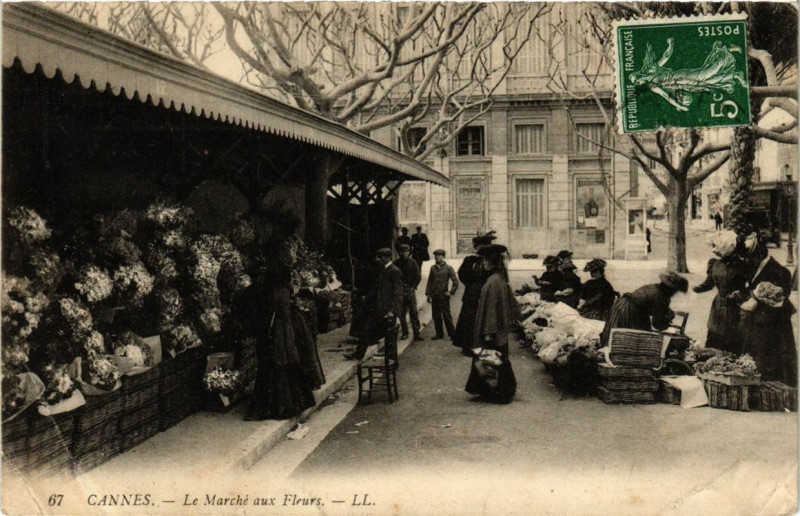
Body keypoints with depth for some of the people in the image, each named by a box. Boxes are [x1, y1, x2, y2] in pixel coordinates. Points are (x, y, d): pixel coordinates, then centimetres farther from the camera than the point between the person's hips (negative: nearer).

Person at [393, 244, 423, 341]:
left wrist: (413, 287, -7)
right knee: (401, 313, 3)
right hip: (400, 290, 1)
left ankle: (416, 334, -1)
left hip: (410, 290, -1)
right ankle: (404, 332, 14)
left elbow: (418, 277, 3)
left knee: (414, 313, -4)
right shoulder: (396, 263, 3)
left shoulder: (413, 263, 2)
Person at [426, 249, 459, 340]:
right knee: (436, 316, 9)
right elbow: (429, 281, 12)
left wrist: (451, 292, -6)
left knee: (446, 316, 0)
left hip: (443, 296, -4)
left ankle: (452, 333, 10)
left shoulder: (448, 268, -4)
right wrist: (428, 293, 8)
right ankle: (439, 334, 19)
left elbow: (455, 281, -3)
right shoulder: (433, 268, 8)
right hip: (434, 296, 5)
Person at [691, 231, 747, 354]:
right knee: (714, 341, 9)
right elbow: (709, 283, 11)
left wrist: (738, 293, -27)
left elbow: (744, 287, -8)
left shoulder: (739, 265, -13)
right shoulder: (714, 263, 3)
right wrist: (698, 288, -8)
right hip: (718, 306, 5)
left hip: (734, 308, -5)